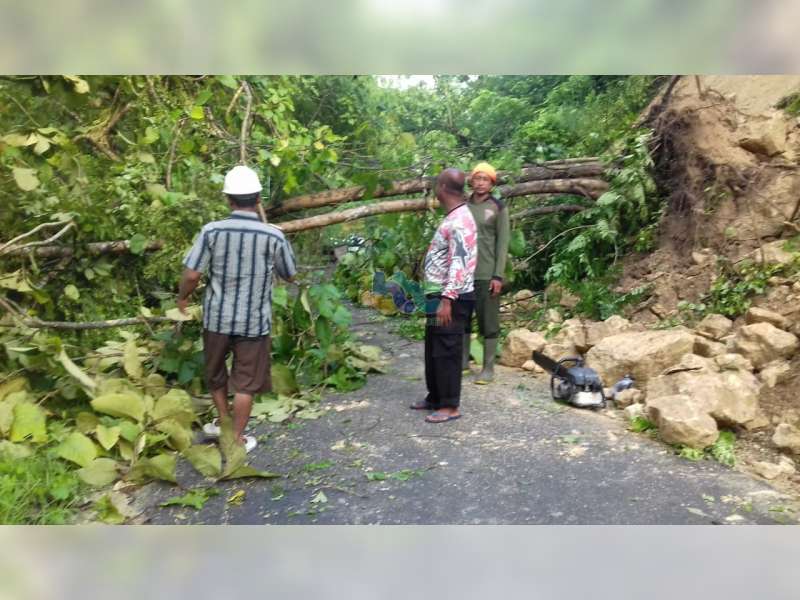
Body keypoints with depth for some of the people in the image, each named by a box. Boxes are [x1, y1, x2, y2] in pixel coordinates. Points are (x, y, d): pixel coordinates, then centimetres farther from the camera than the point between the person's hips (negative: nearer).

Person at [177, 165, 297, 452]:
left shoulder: (212, 231, -12)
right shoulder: (274, 236, -12)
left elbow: (191, 275, -12)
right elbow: (290, 276, 1)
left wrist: (182, 298, 8)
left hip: (217, 317, 2)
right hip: (254, 321, -1)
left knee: (215, 373, 25)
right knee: (245, 382, 12)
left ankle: (223, 421, 41)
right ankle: (237, 438, 23)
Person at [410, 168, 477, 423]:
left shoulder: (459, 221, -18)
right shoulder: (453, 217, 15)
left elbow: (459, 264, -24)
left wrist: (447, 300, -26)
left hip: (452, 299, -10)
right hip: (440, 296, 10)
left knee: (446, 352, -2)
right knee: (433, 349, 17)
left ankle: (450, 406, 9)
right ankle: (435, 397, 29)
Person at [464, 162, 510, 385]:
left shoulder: (498, 208, -1)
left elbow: (503, 243, -4)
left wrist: (498, 275, -11)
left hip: (486, 274, -4)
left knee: (488, 322, 1)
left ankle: (488, 367, 8)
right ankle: (463, 359, 25)